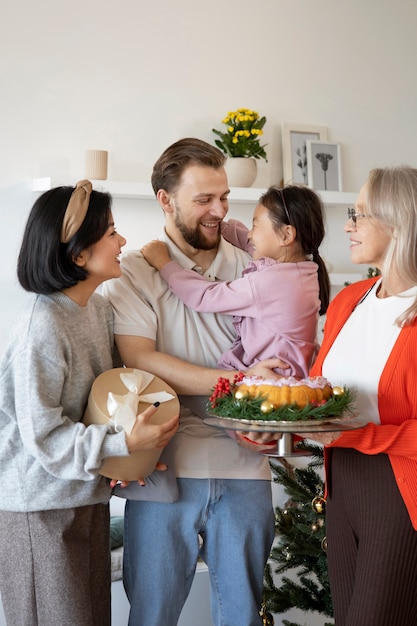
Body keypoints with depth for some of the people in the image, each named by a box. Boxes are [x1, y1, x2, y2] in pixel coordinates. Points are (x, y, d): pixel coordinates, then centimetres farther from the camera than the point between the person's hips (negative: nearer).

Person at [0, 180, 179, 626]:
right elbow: (43, 435, -21)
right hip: (41, 509, -8)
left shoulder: (99, 307, 3)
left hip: (89, 497, 8)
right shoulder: (42, 328, -23)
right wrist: (125, 445, -27)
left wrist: (134, 438, -2)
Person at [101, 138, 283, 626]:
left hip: (244, 467, 3)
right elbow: (140, 362, -13)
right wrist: (239, 380, -20)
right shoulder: (135, 271, -1)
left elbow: (273, 360, 13)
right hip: (166, 469, -3)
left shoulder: (249, 268, 10)